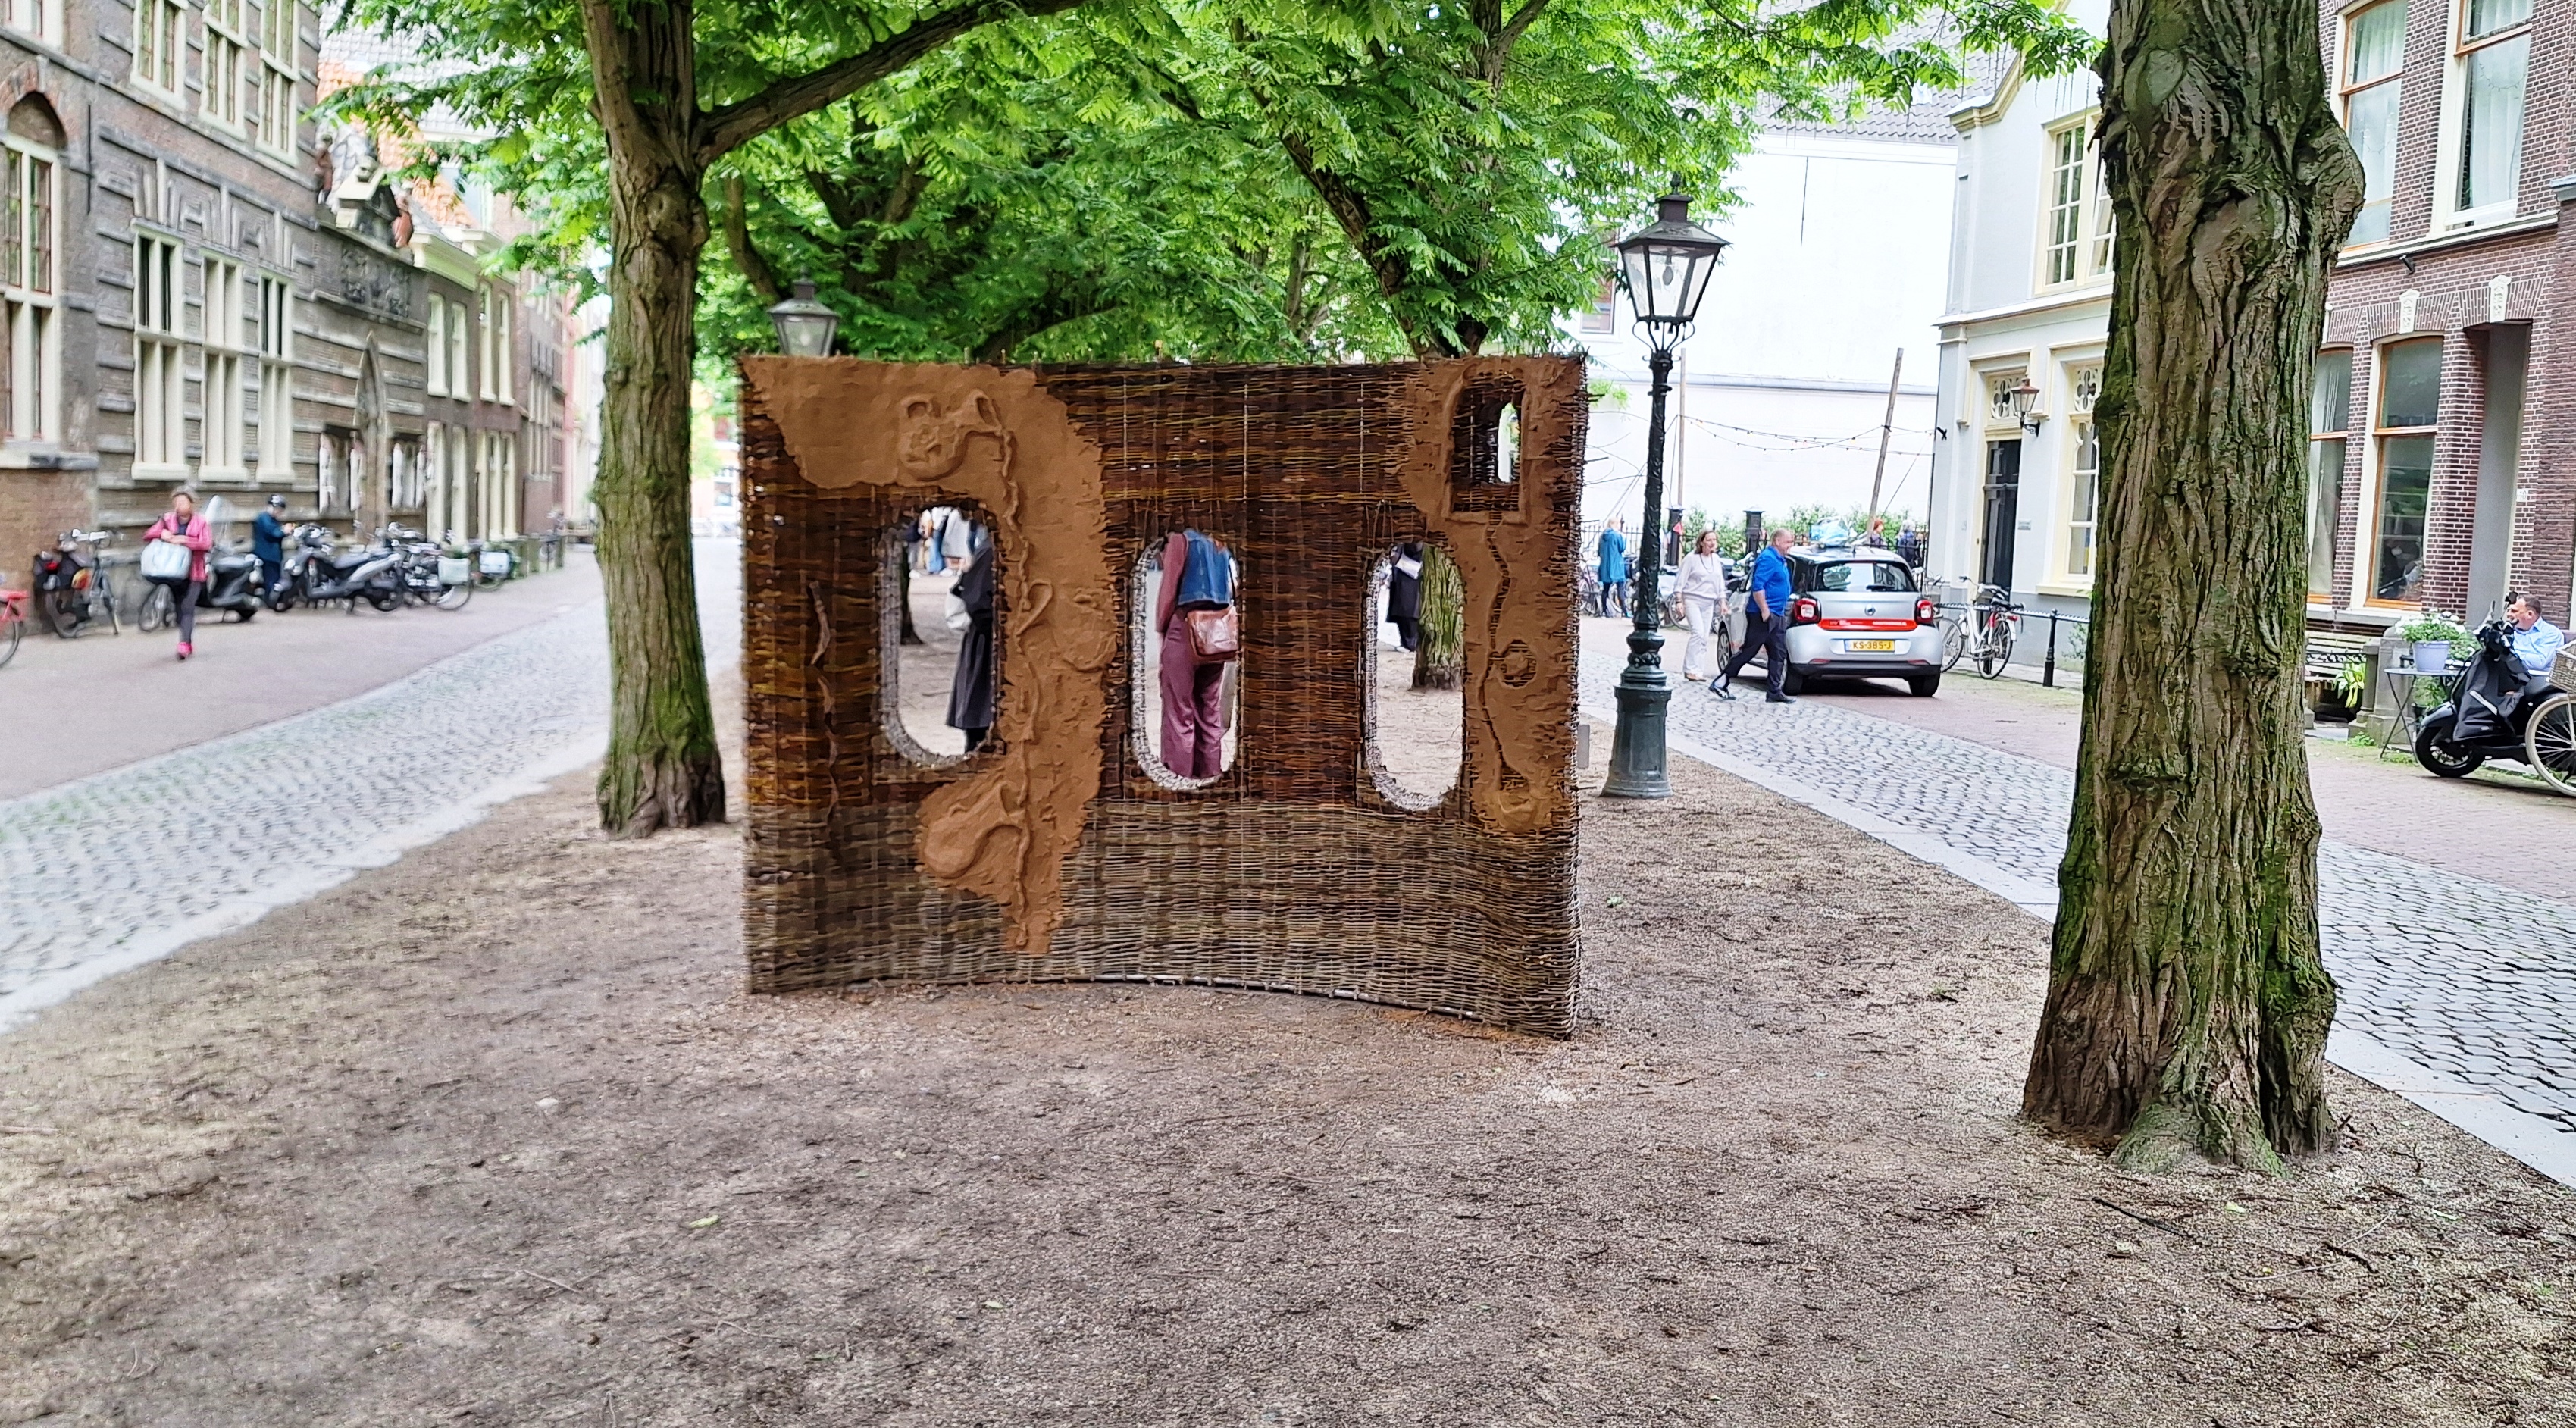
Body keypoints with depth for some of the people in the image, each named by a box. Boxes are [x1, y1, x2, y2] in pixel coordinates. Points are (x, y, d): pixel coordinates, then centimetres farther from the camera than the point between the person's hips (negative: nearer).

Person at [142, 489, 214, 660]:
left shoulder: (201, 522, -2)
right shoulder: (167, 520, 8)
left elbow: (207, 544, -16)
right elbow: (147, 536, 6)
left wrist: (183, 540, -23)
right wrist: (161, 533, -15)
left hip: (193, 573, -4)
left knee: (187, 608, -14)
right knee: (180, 608, 10)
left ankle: (184, 643, -20)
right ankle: (190, 642, 20)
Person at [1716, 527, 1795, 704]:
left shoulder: (1780, 560, 17)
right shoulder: (1768, 559, -15)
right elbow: (1758, 587, -23)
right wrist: (1765, 611, -23)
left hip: (1776, 616, 10)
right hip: (1763, 615, -10)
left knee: (1778, 654, 7)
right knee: (1748, 651, -6)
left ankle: (1775, 693, 9)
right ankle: (1720, 683, 1)